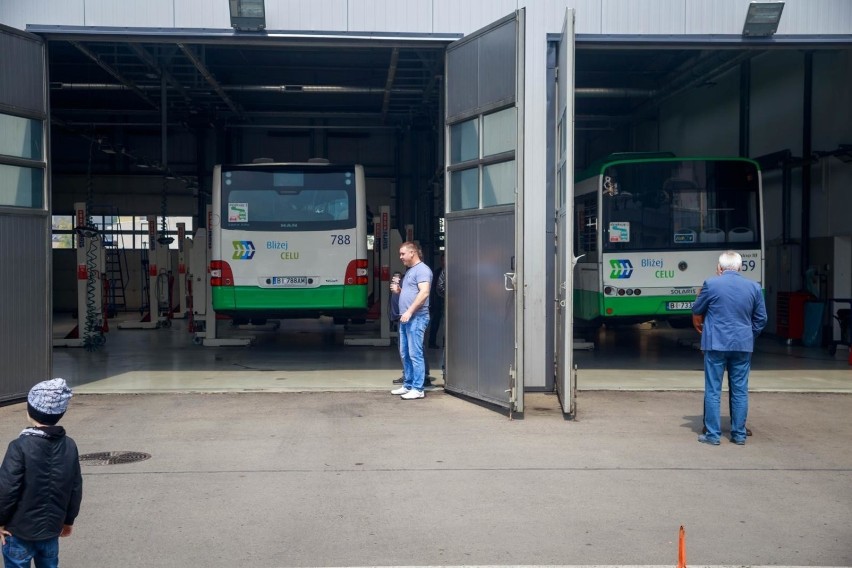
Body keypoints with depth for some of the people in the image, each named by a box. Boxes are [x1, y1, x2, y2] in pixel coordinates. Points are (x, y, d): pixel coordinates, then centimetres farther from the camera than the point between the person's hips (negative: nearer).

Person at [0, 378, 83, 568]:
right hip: (52, 527, 5)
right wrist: (68, 520, 18)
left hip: (19, 530, -5)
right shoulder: (70, 446, -1)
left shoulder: (20, 446, -18)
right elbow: (76, 489, 5)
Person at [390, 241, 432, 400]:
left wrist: (409, 311, -25)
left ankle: (418, 389, -6)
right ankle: (408, 385, 21)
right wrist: (398, 290, 11)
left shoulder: (422, 269, -9)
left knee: (415, 354, -9)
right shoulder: (409, 270, 21)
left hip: (416, 318, -10)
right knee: (405, 354, 13)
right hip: (406, 318, 10)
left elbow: (424, 293, -21)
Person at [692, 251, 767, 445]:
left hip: (716, 344, -3)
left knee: (713, 391, 4)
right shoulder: (754, 287, 2)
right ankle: (739, 434, 15)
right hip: (743, 345, 3)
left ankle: (713, 434, 6)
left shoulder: (711, 284, -8)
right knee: (740, 391, 10)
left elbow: (696, 310, 5)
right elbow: (761, 319, 8)